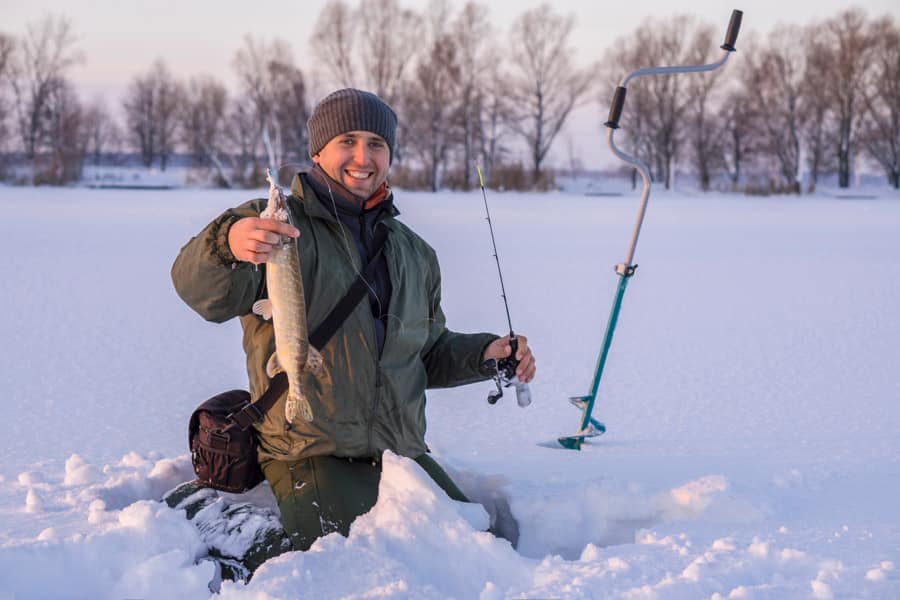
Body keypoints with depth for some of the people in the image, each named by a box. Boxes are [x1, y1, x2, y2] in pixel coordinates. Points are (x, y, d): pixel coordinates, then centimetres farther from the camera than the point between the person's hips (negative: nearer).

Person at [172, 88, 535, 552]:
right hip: (313, 457, -6)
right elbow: (203, 292, -21)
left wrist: (487, 354, 8)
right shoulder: (274, 225, -2)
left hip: (403, 456, 7)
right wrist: (229, 244, -44)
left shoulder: (413, 252, 20)